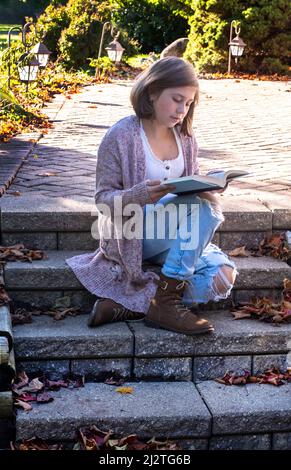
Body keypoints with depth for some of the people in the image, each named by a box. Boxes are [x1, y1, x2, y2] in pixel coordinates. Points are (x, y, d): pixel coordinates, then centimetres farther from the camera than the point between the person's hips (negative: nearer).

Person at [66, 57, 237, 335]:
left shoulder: (185, 137, 6)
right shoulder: (121, 136, -12)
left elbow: (193, 189, 13)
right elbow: (103, 199, -11)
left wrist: (205, 188, -12)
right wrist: (140, 195, -31)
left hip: (175, 236, 7)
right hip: (131, 234, -6)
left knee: (222, 278, -17)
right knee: (198, 207, -30)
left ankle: (126, 306, -17)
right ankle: (165, 302, -22)